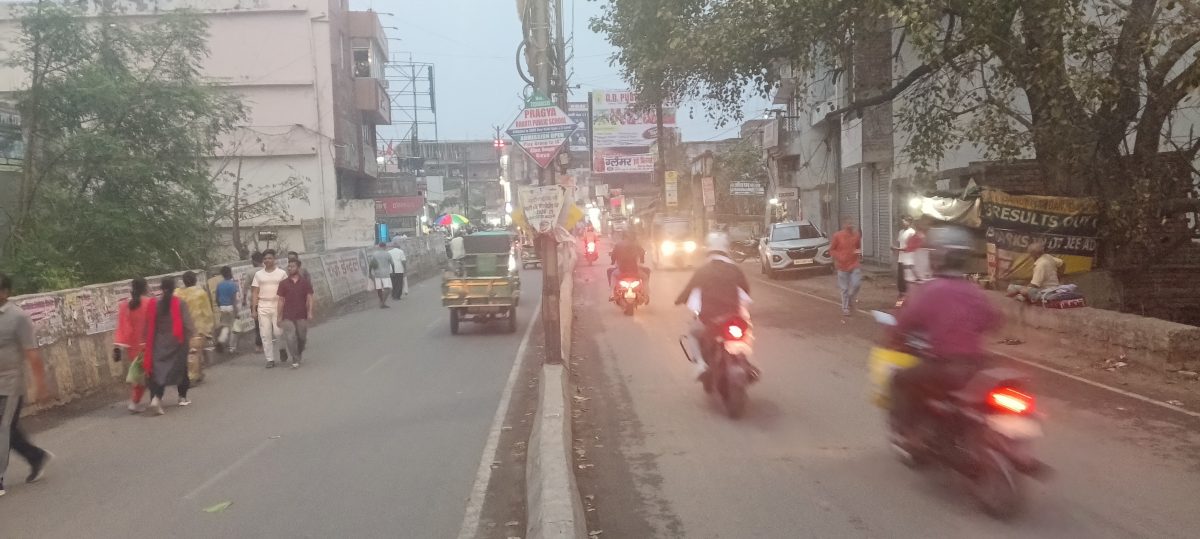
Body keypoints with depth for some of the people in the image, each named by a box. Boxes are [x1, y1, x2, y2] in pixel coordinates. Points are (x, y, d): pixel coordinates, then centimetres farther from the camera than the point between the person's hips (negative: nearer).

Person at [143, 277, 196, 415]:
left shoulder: (154, 304, -1)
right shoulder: (180, 304, -10)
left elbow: (149, 326, 4)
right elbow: (188, 325, -11)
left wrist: (149, 344, 12)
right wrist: (190, 339, 3)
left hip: (159, 343, 2)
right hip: (177, 342, -2)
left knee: (159, 370, 3)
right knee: (180, 368, 13)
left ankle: (156, 398, -16)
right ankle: (182, 397, 24)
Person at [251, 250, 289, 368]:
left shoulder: (282, 273, 3)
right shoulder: (258, 274, 9)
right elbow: (255, 293, 9)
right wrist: (253, 309, 3)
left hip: (278, 306, -2)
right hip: (263, 308, 2)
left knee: (278, 332, -7)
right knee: (266, 335, 1)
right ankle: (270, 359, 8)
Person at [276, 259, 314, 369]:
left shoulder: (305, 282, 2)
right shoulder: (283, 283, 5)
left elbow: (309, 298, 0)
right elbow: (281, 301, 6)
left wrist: (310, 312, -12)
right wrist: (279, 317, 4)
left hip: (302, 316, 0)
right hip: (288, 317, 0)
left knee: (302, 338, 9)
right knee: (290, 338, -10)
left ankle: (299, 355, 34)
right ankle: (295, 360, -3)